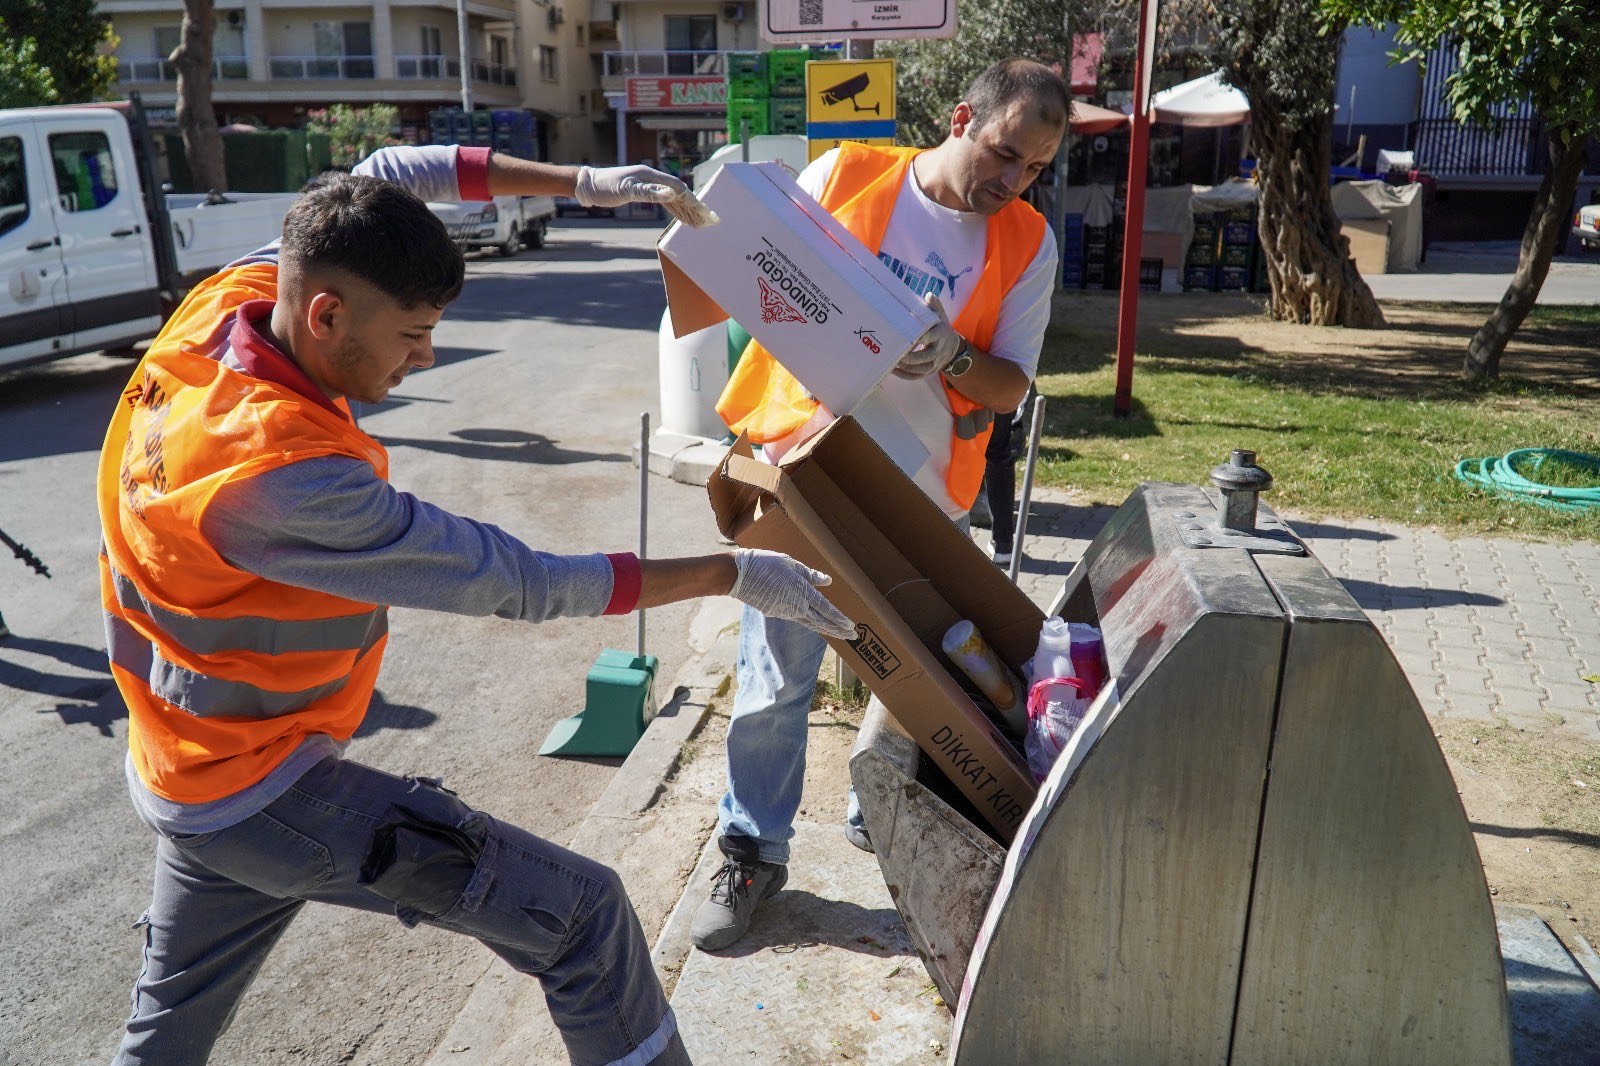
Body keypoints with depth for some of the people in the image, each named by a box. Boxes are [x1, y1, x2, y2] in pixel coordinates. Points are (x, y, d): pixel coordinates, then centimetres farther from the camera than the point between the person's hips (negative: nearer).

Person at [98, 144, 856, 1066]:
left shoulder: (232, 296, -11)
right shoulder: (283, 474, -33)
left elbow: (386, 177, 4)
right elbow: (520, 584, -27)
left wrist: (579, 183, 0)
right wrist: (733, 575, -20)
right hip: (263, 792, -9)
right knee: (581, 914, -5)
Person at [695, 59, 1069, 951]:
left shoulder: (1028, 244, -1)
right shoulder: (844, 175, -3)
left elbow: (1011, 387, -2)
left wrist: (952, 358, -22)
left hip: (921, 502, 2)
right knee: (775, 682, 3)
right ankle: (755, 853, 21)